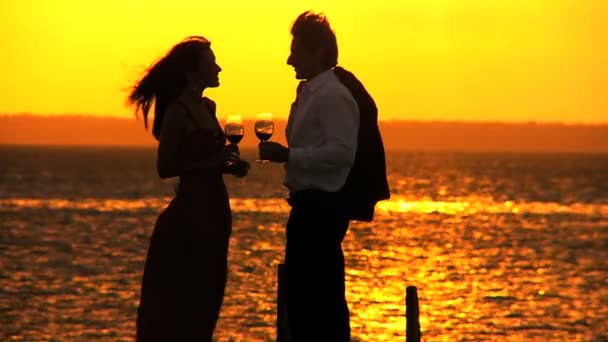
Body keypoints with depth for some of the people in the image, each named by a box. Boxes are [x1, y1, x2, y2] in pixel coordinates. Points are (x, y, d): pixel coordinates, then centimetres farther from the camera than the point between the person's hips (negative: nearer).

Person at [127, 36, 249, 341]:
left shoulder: (207, 107, 12)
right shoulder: (177, 112, -12)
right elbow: (165, 167, -15)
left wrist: (230, 164, 5)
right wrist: (213, 162, -18)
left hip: (213, 210, 8)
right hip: (191, 212, -8)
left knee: (208, 297, 11)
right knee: (184, 302, -5)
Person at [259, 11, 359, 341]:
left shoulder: (332, 95, -13)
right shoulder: (310, 93, 18)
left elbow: (342, 152, -23)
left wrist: (288, 155, -20)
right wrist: (284, 155, 11)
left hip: (321, 208, -11)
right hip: (310, 206, 11)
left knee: (322, 298, -9)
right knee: (299, 292, 16)